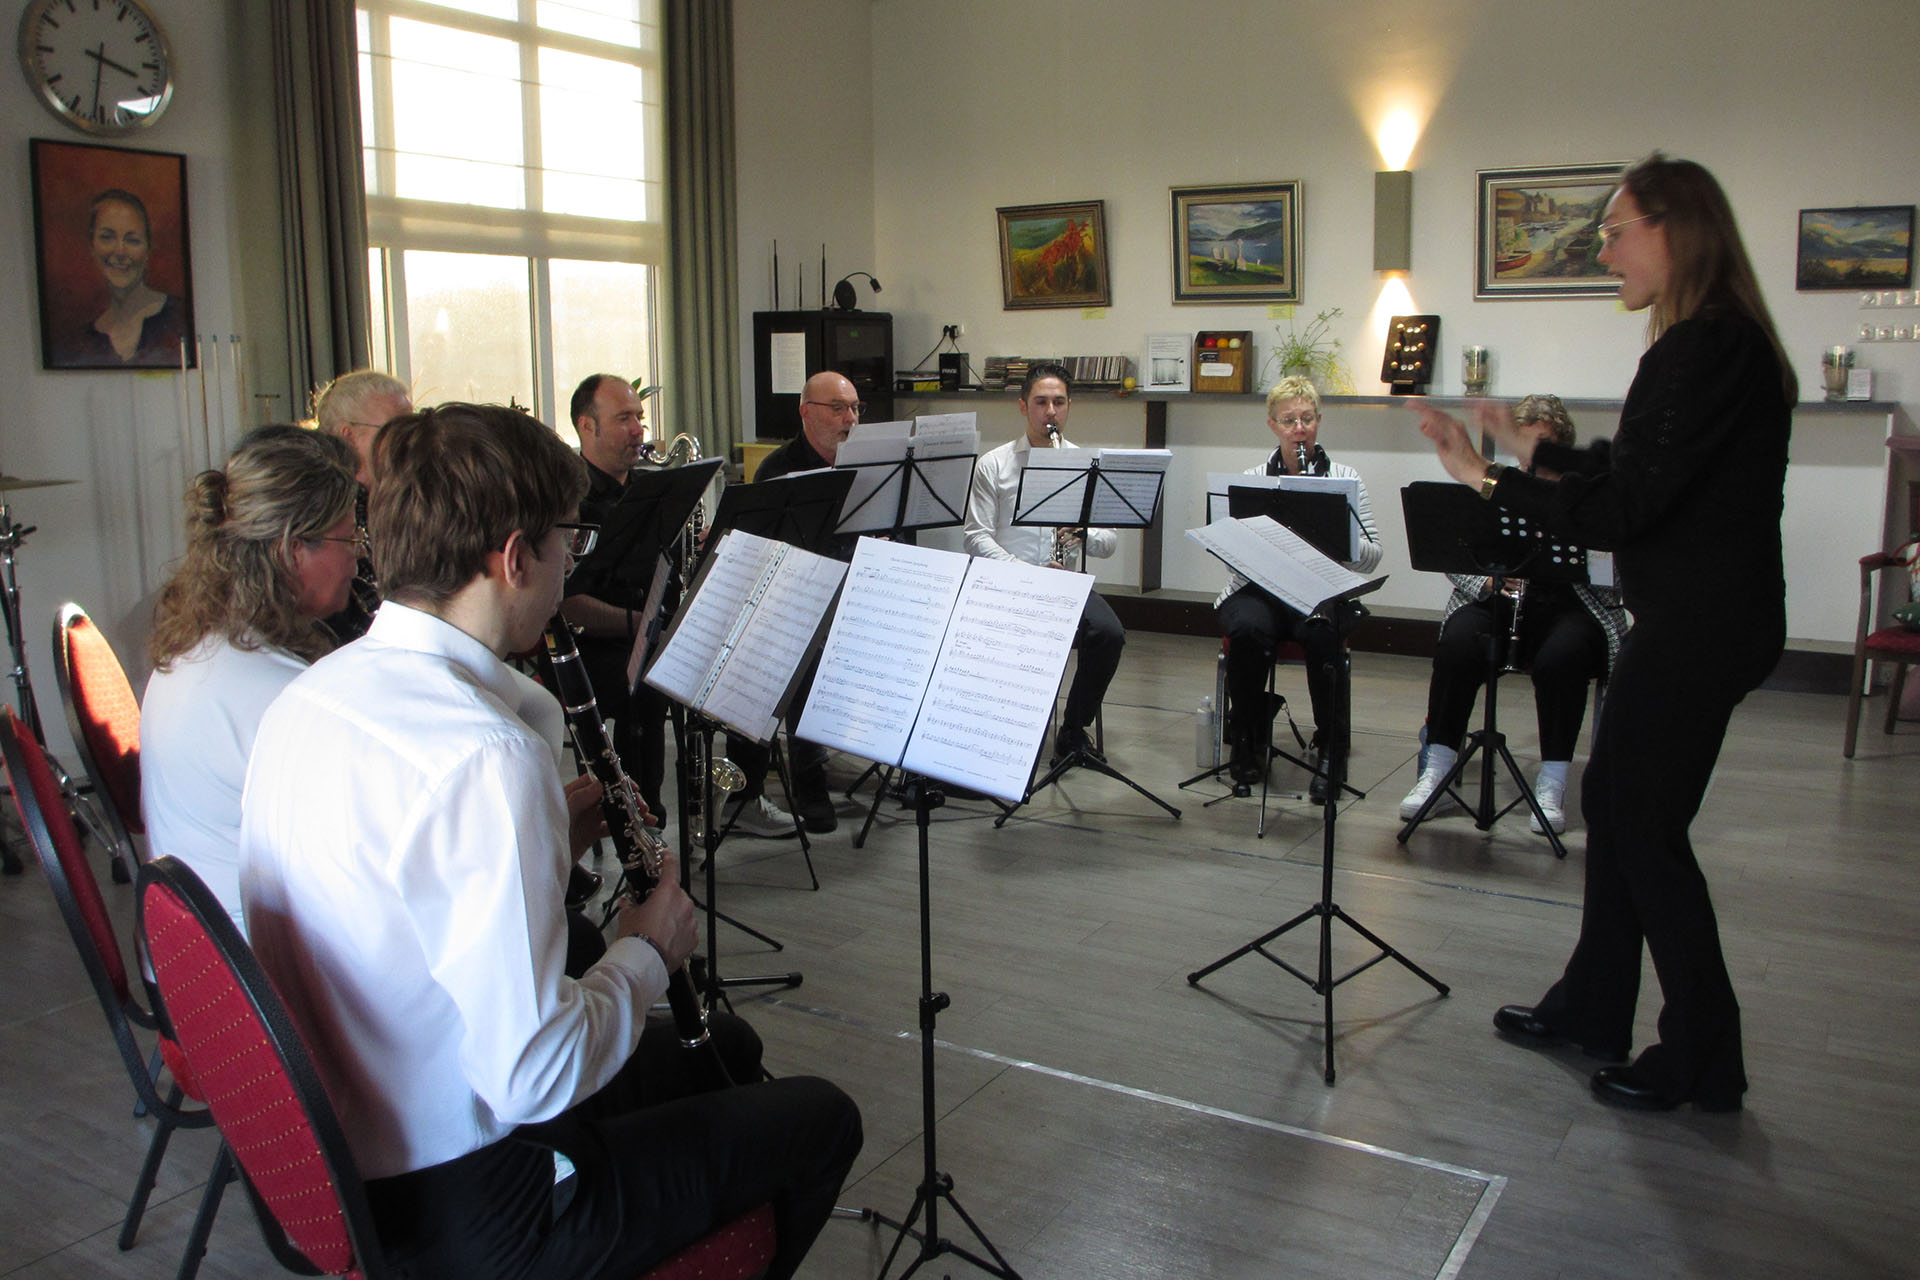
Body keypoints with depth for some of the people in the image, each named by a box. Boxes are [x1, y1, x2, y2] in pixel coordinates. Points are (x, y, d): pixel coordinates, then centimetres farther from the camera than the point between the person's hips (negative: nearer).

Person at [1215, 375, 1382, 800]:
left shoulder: (1346, 478, 7)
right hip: (1257, 588, 0)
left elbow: (1371, 557, 1)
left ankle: (1329, 749, -15)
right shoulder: (1251, 479, 8)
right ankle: (1248, 744, -12)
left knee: (1323, 635, -34)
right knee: (1248, 629, -33)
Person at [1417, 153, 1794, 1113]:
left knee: (1647, 828, 0)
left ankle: (1702, 1060, 15)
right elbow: (1641, 483, 18)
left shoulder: (1707, 349, -20)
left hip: (1699, 627, -10)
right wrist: (1540, 454, 21)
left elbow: (1620, 510, -24)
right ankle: (1592, 1008, 31)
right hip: (1694, 617, 10)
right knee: (1612, 801, 17)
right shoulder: (1718, 342, 13)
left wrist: (1489, 480, -19)